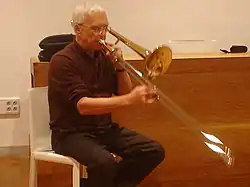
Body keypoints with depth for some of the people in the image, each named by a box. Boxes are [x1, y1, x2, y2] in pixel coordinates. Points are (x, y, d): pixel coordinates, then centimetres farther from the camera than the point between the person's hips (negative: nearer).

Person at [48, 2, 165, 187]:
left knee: (154, 151, -8)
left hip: (105, 128, 7)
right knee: (104, 162, -35)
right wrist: (129, 99, -37)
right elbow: (82, 105, -28)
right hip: (72, 132, -7)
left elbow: (124, 94, 9)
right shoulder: (63, 60, -15)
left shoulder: (104, 56, 6)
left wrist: (119, 66, -9)